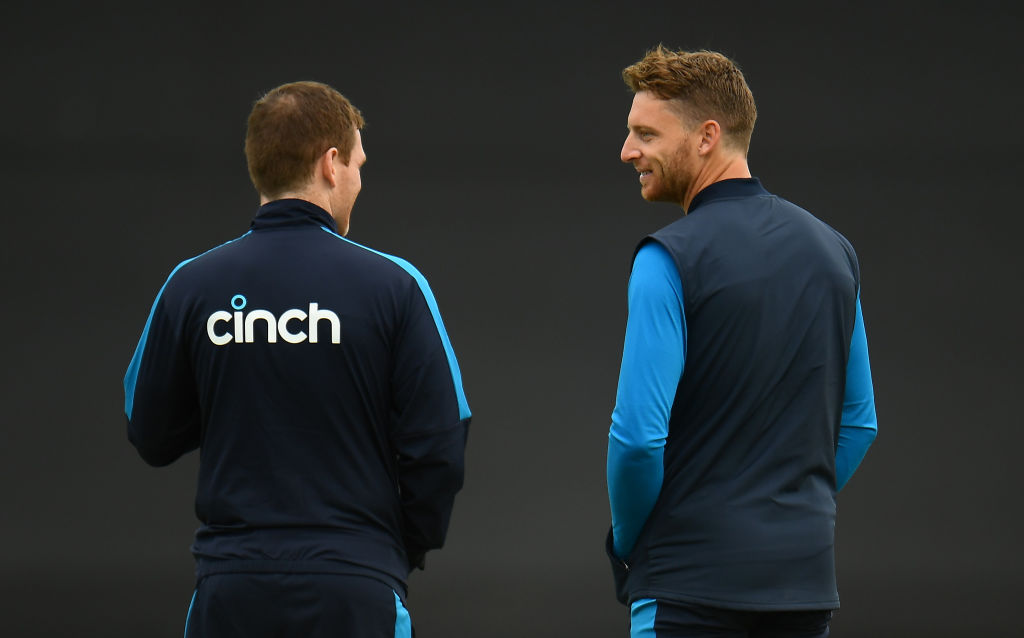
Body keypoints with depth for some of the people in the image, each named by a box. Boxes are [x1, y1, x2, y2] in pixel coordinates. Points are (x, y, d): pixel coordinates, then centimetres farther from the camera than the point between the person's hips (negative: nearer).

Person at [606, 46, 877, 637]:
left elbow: (639, 433, -15)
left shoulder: (670, 258, -11)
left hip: (695, 583, -7)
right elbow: (858, 423, 15)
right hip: (807, 576, 7)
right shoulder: (832, 250, 10)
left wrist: (627, 542, 1)